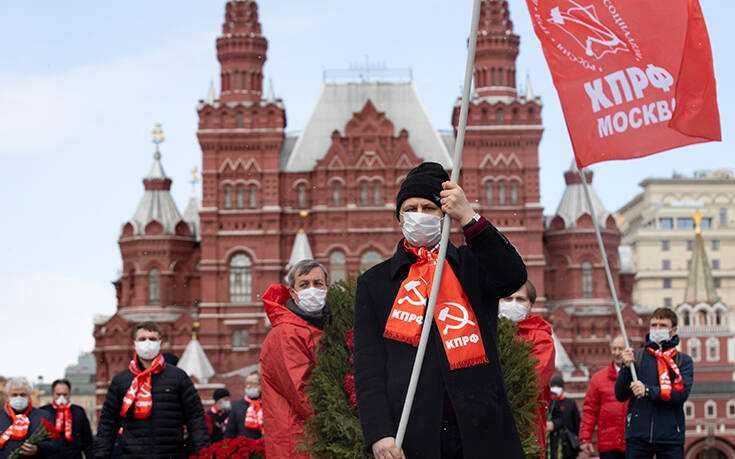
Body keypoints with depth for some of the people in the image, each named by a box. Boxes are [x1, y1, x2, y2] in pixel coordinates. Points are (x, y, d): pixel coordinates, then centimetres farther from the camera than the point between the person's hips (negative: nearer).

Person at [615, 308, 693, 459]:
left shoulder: (683, 360, 7)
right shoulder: (636, 357, 10)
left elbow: (682, 393, -9)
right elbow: (620, 396, 6)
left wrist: (647, 391, -18)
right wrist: (626, 367, -8)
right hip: (638, 435, 1)